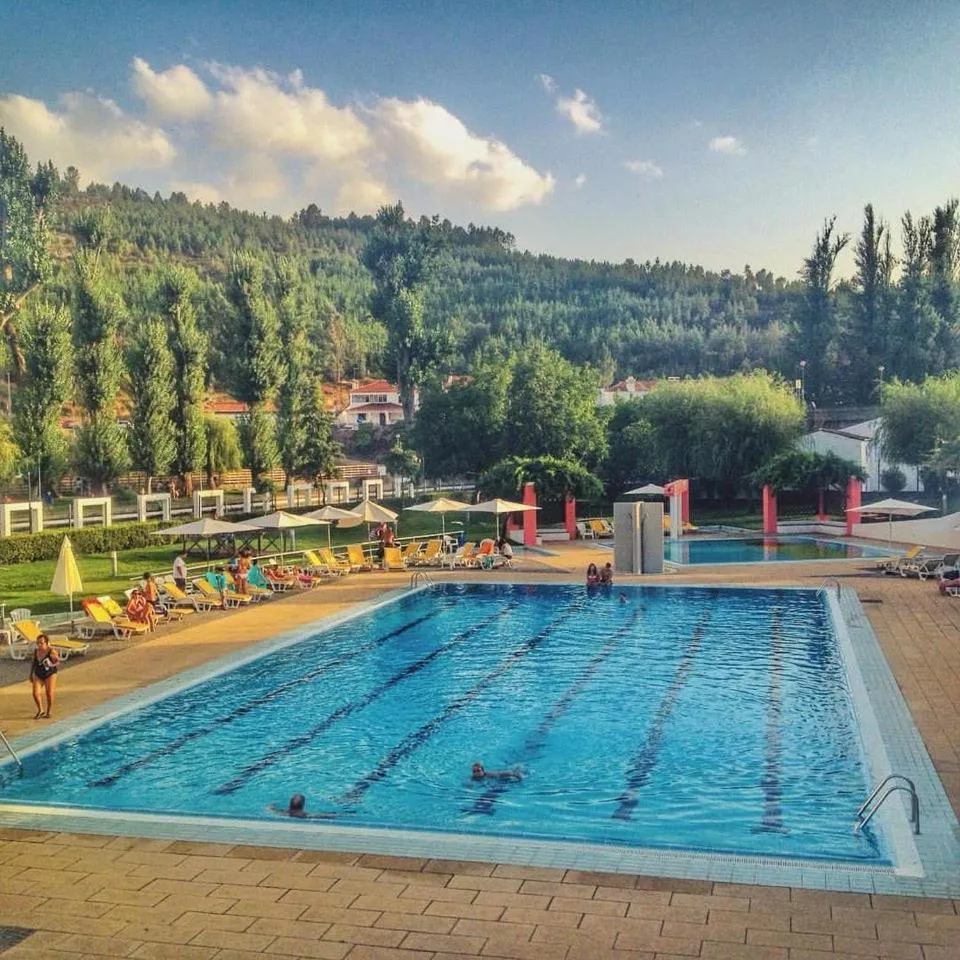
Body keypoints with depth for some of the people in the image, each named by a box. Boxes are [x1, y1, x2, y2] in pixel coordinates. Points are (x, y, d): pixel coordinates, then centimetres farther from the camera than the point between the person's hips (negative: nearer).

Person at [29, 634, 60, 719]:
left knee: (49, 694, -3)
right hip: (38, 675, 4)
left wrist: (53, 665, -37)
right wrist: (31, 674, 15)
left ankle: (49, 712, 18)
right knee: (35, 693, -8)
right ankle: (40, 710, 15)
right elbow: (33, 662, 12)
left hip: (50, 675, -4)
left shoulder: (51, 652, -17)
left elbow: (58, 662, -15)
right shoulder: (36, 651, -2)